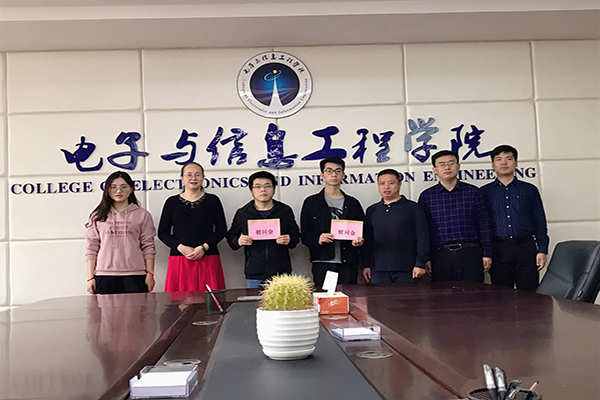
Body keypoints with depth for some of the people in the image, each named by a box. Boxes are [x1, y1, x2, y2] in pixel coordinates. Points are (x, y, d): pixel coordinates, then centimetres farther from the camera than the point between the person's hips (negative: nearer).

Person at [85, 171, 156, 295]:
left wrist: (150, 274, 0)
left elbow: (148, 247, 6)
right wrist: (90, 277, 4)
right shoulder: (98, 216, 11)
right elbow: (91, 248, 9)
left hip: (135, 275, 0)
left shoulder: (142, 215, 9)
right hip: (104, 275, 1)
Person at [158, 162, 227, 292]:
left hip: (208, 259, 0)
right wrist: (181, 247, -8)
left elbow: (222, 229, 6)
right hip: (179, 259, 0)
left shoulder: (212, 200, 10)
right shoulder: (172, 202, 11)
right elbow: (162, 232, 8)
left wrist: (204, 247, -8)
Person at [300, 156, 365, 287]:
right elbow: (305, 235, 4)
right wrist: (317, 240, -16)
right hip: (322, 263, -2)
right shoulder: (311, 202, 8)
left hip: (348, 263, 2)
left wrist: (359, 240, -6)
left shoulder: (353, 203, 14)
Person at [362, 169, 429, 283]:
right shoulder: (372, 211, 15)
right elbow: (367, 240, 16)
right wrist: (366, 265, 10)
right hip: (379, 270, 3)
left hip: (407, 270, -3)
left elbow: (422, 237, 0)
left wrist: (420, 264, -6)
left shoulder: (413, 208, 4)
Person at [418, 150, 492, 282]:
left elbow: (484, 224, 7)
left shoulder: (472, 192, 8)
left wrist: (487, 254, 2)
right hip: (440, 255, 0)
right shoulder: (426, 196, 7)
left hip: (470, 253, 0)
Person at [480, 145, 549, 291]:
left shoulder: (530, 190, 12)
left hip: (526, 247, 0)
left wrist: (542, 250, 1)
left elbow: (540, 223, 11)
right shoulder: (484, 192, 10)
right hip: (498, 250, 0)